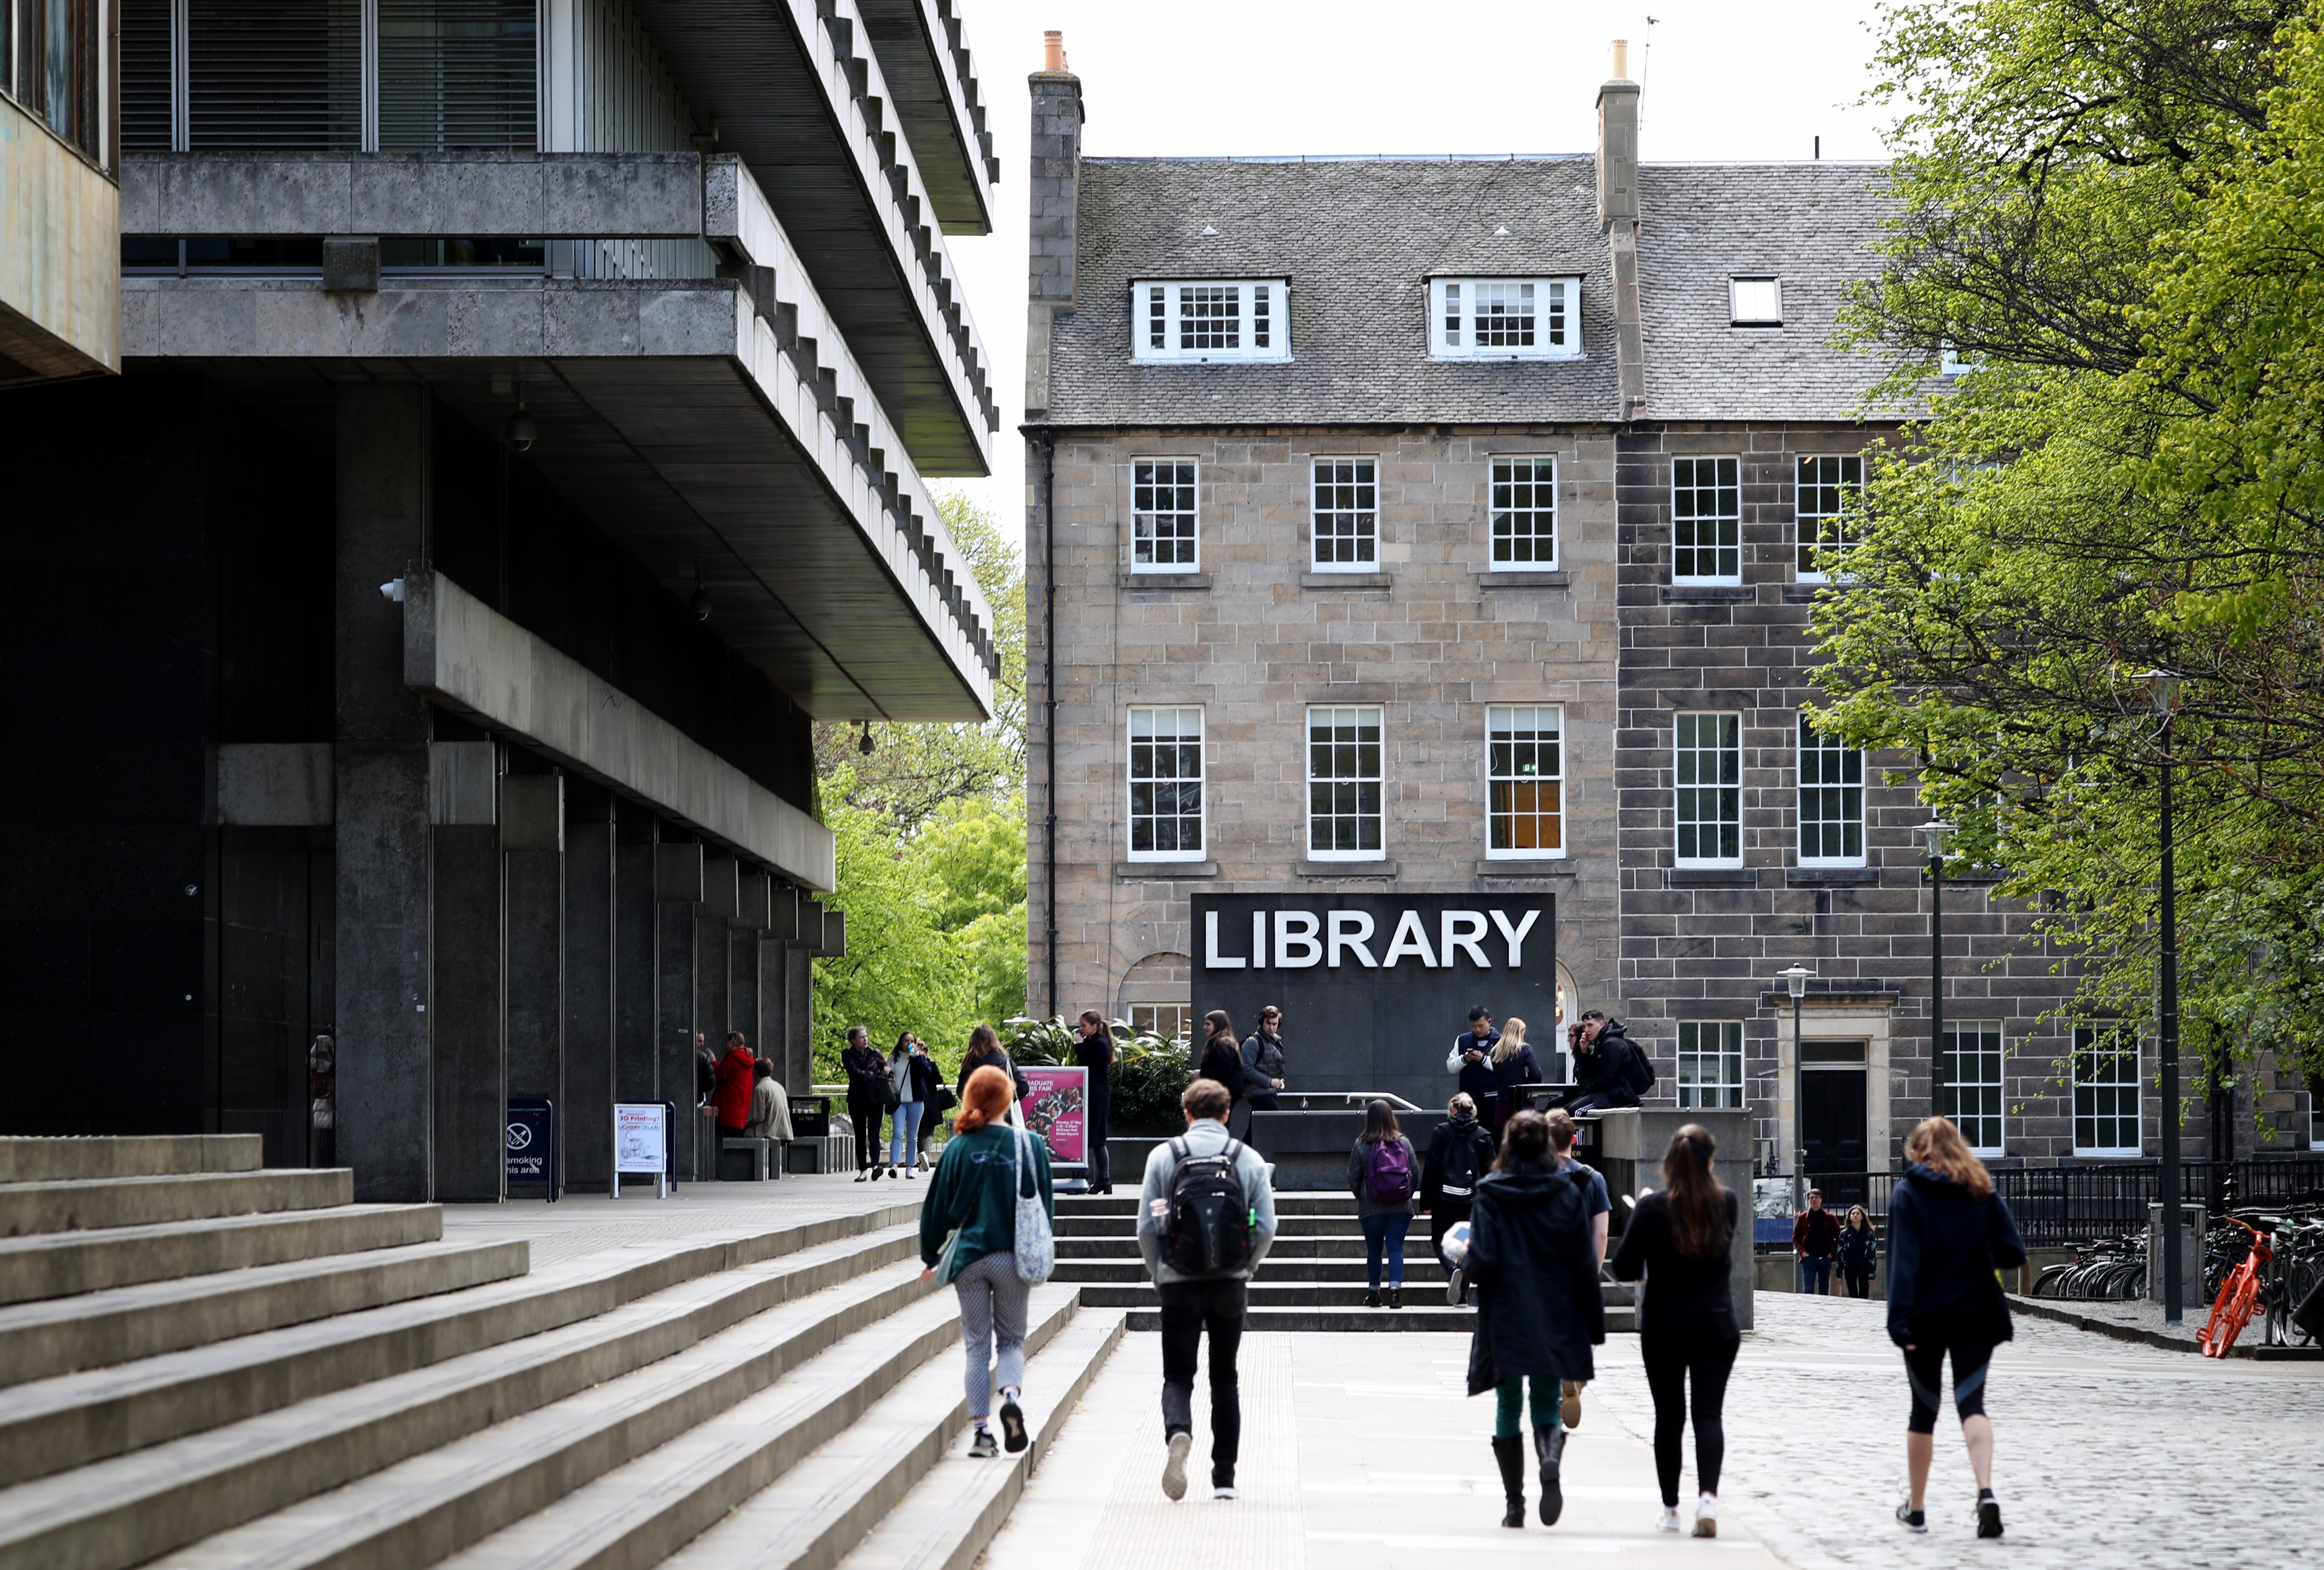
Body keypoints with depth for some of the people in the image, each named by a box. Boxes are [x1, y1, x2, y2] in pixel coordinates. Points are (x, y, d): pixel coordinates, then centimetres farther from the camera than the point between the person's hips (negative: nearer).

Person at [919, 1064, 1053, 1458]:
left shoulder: (958, 1148, -4)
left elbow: (938, 1206, 2)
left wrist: (931, 1256, 15)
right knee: (1011, 1339, 13)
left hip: (968, 1258, 0)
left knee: (977, 1346, 7)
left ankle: (982, 1431, 0)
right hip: (1014, 1259, 0)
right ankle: (1011, 1394, -16)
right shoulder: (1030, 1146, -3)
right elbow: (1045, 1204, 4)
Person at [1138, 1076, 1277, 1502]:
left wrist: (1158, 1276, 13)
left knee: (1178, 1375, 2)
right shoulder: (1249, 1159, 2)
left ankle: (1178, 1433, -30)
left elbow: (1147, 1228, -3)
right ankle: (1225, 1475, 12)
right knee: (1225, 1378, 13)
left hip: (1180, 1284, -1)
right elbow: (1266, 1228, -1)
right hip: (1231, 1285, 1)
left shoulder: (1164, 1156, -1)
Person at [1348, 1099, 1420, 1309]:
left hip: (1371, 1208, -1)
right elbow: (1416, 1172, 2)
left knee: (1374, 1250, 11)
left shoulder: (1361, 1145, -6)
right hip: (1400, 1207, 1)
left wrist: (1360, 1197, 17)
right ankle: (1395, 1287, -15)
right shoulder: (1404, 1142, -2)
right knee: (1396, 1248, 1)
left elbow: (1353, 1177, -1)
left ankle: (1373, 1292, 17)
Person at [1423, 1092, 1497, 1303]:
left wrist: (1426, 1201, 1)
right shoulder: (1484, 1136, 2)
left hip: (1444, 1200, -2)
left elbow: (1430, 1169, -4)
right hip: (1472, 1202, 2)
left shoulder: (1441, 1133, -3)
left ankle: (1453, 1269, -21)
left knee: (1440, 1241, 9)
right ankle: (1462, 1295, 10)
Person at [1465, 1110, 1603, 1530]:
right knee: (1547, 1405, 9)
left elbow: (1482, 1263, -12)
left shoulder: (1490, 1194, -6)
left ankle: (1515, 1504, 7)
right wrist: (1594, 1324, 4)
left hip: (1505, 1319, -1)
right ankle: (1551, 1461, -24)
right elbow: (1584, 1264, -2)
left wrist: (1467, 1259, 12)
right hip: (1555, 1320, 1)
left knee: (1508, 1409, 10)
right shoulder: (1568, 1192, -2)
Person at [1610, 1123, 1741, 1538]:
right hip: (1716, 1325, 1)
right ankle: (1708, 1496, -20)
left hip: (1664, 1328, -1)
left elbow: (1624, 1269, -9)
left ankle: (1670, 1509, 14)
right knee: (1709, 1414, 0)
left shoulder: (1652, 1208, -11)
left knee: (1669, 1417, 9)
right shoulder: (1727, 1203, -3)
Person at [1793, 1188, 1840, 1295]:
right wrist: (1802, 1252, -6)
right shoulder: (1803, 1218, 5)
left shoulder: (1829, 1218, 5)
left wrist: (1832, 1252, -4)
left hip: (1825, 1258, 1)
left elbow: (1838, 1237, 7)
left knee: (1824, 1290, 9)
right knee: (1808, 1290, -10)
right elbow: (1796, 1238, 8)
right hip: (1809, 1258, -1)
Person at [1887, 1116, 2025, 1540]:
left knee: (1924, 1410, 11)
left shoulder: (1907, 1195, -4)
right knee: (1971, 1403, -2)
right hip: (1975, 1315, 2)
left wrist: (1899, 1321, -17)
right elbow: (2014, 1253, -1)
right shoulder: (1982, 1192, 5)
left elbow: (1903, 1262, -14)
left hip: (1927, 1318, -2)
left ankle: (1915, 1509, 22)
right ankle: (1986, 1492, -27)